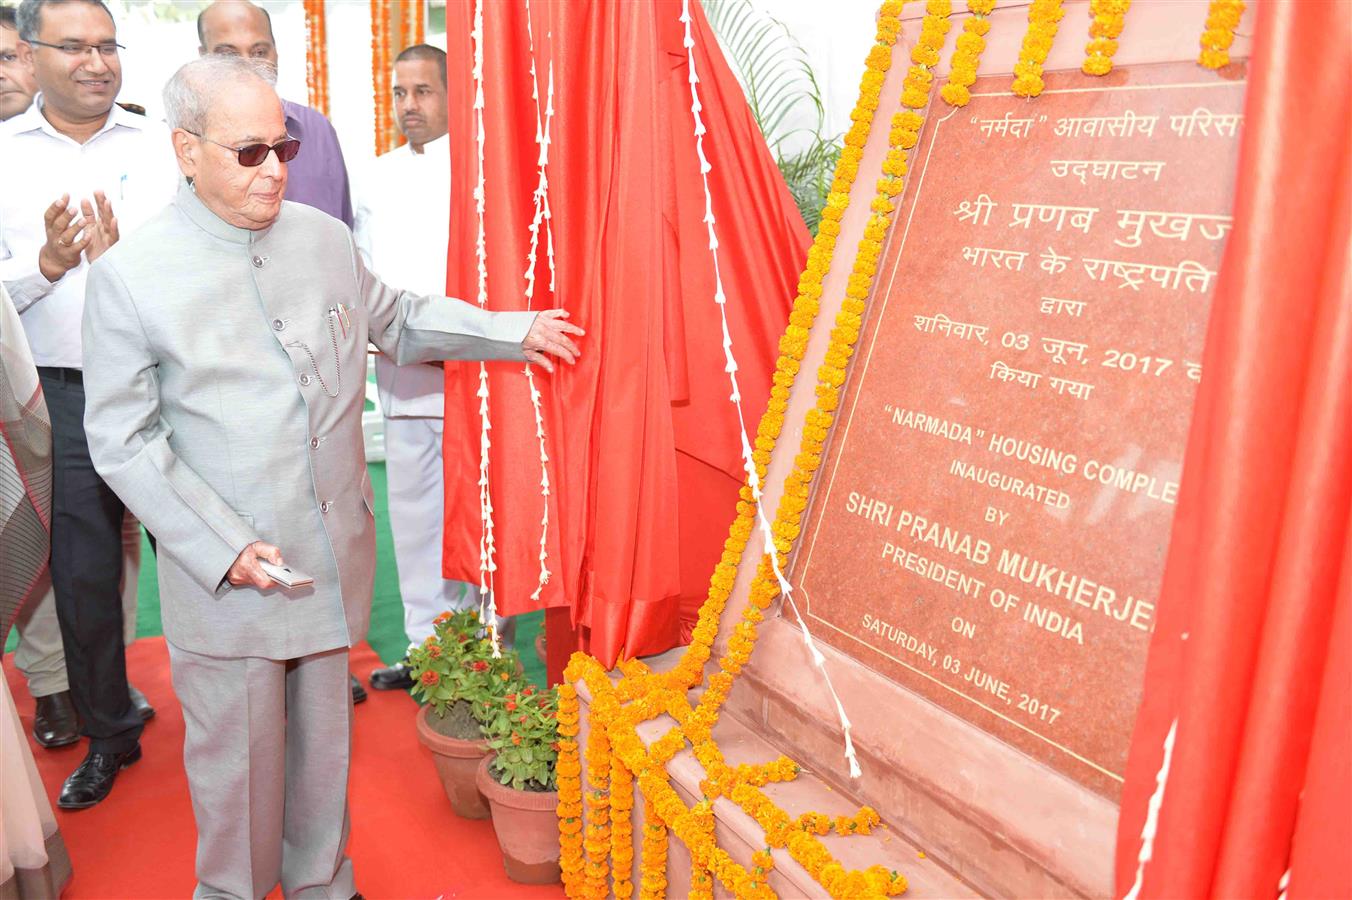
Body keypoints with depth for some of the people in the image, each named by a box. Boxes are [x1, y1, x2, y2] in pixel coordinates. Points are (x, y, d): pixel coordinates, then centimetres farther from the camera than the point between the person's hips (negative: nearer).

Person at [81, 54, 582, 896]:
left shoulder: (325, 237, 1)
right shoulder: (130, 274, -10)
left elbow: (397, 319, 19)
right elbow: (123, 440, -8)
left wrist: (511, 330, 9)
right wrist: (226, 548, -15)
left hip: (335, 557, 4)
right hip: (223, 572, -3)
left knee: (324, 738, 19)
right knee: (237, 754, 12)